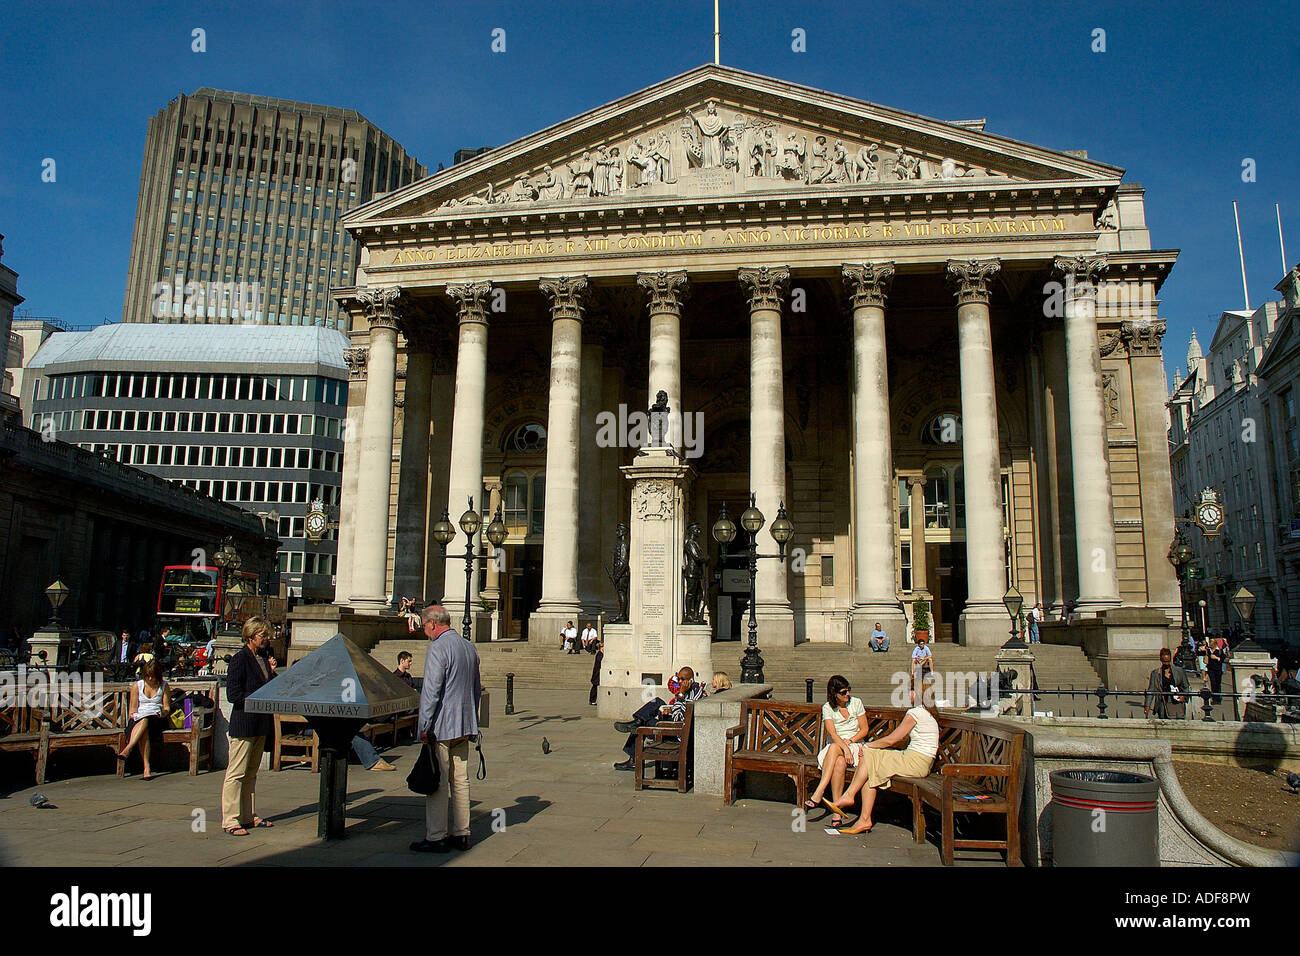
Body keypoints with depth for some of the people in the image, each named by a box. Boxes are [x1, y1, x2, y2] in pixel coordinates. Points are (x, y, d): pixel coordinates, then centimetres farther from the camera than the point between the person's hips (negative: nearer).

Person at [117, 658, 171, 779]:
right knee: (144, 731, -37)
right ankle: (146, 767, -50)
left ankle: (127, 749, -58)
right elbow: (133, 710, 11)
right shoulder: (137, 686, 13)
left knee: (145, 720, -39)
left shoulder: (163, 686, 13)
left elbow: (167, 708, 11)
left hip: (157, 719, -1)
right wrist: (134, 715, -11)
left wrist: (163, 713, -12)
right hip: (139, 718, 1)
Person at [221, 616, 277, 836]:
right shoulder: (240, 659, -12)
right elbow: (233, 694, -16)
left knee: (251, 772, 14)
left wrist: (271, 671, 2)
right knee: (236, 773, -3)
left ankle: (248, 816, 22)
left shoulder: (264, 657, 12)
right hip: (243, 723, -8)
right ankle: (230, 820, 3)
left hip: (260, 724, 8)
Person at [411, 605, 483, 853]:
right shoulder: (469, 647, 14)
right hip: (464, 725, 8)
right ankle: (461, 835, 15)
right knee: (461, 781, 11)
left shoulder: (437, 649, -13)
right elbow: (477, 688, 21)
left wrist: (424, 727, -14)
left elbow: (431, 691, -18)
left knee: (437, 783, -1)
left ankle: (436, 837, 4)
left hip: (442, 727, -8)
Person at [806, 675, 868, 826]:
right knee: (839, 763, -36)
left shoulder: (856, 703, 3)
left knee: (834, 747, -35)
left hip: (855, 746, -1)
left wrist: (849, 741, -12)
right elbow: (832, 733, -13)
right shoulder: (827, 708, -1)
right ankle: (837, 810, -37)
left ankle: (819, 793, -41)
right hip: (834, 748, 1)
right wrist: (844, 747, -30)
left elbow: (864, 730, 4)